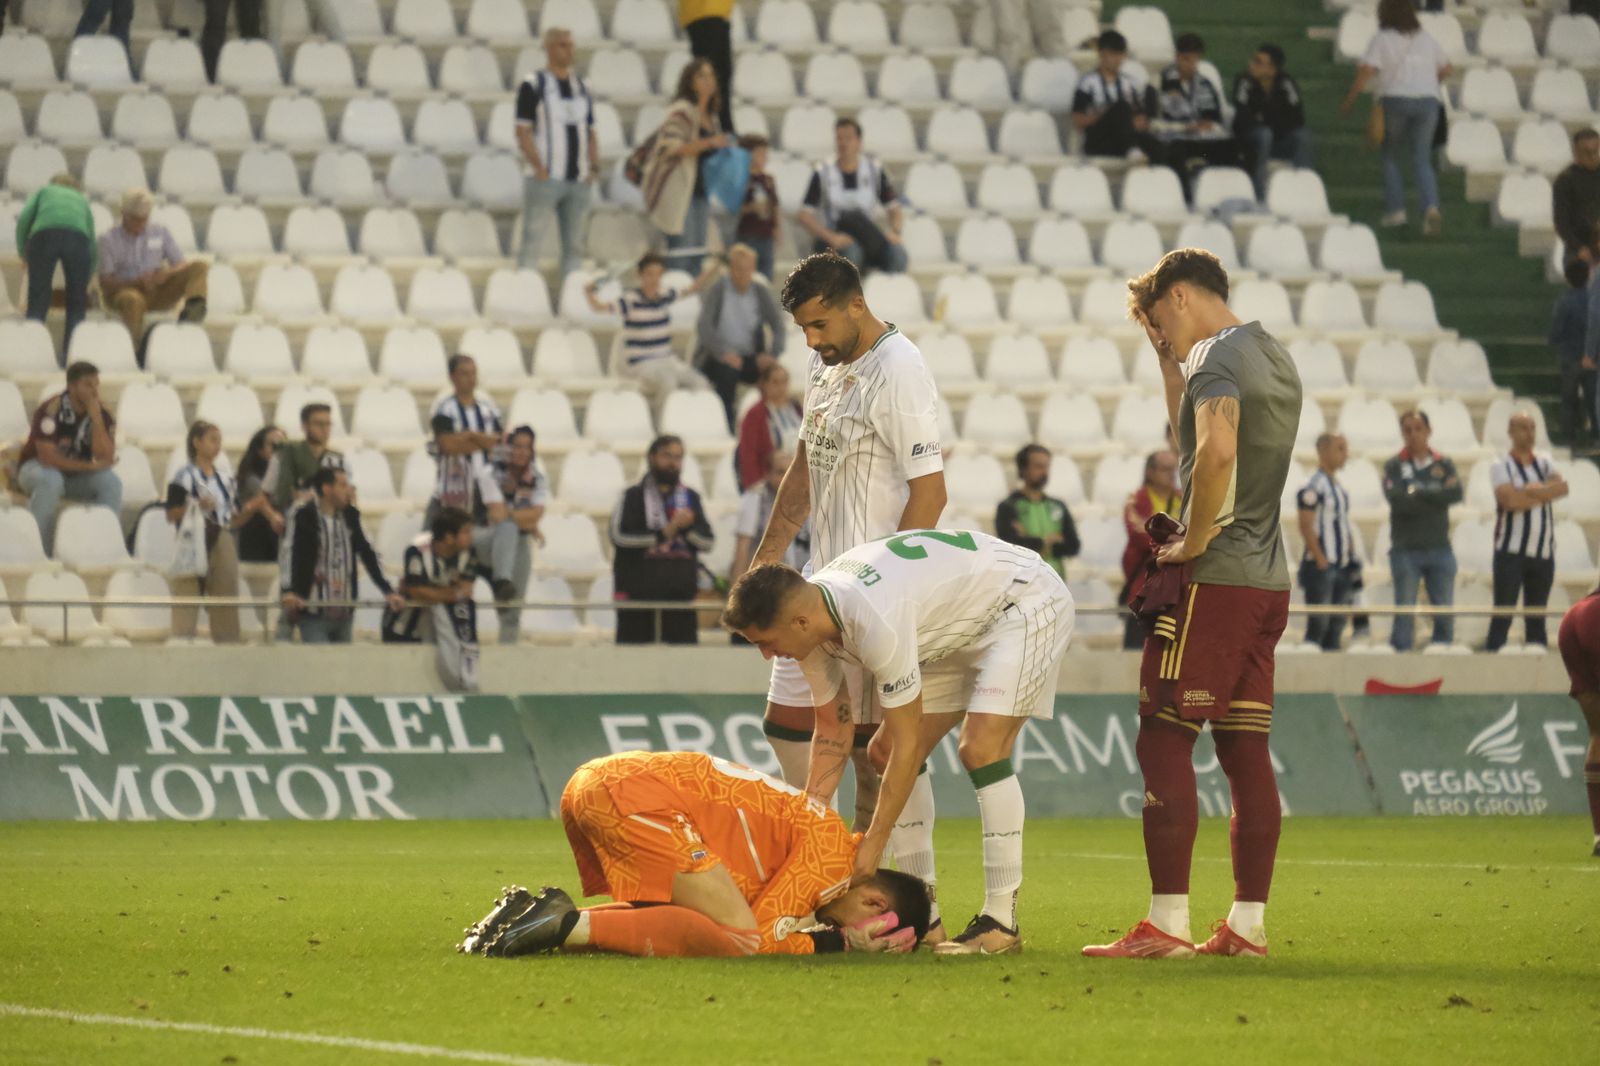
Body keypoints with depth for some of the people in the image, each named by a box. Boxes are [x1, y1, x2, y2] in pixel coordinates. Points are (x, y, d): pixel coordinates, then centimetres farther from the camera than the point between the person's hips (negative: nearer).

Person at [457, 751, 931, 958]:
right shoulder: (833, 850, -5)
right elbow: (759, 940, -7)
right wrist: (841, 943, 5)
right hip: (635, 797, -10)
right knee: (737, 936, -12)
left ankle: (531, 915, 8)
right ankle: (570, 924, -18)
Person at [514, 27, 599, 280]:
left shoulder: (581, 88, 16)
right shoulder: (532, 86, -2)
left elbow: (591, 132, 19)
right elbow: (523, 131, -7)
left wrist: (594, 166, 4)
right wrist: (539, 168, -15)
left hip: (579, 180, 6)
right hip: (545, 178, -6)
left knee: (574, 245, 7)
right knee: (533, 241, -7)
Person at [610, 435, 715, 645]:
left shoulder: (691, 498, 16)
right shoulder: (634, 496, 5)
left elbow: (708, 541, 8)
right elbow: (620, 535, -11)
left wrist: (688, 527, -12)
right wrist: (662, 534, -13)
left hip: (681, 592, 3)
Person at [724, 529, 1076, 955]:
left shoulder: (873, 621, -38)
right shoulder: (807, 618, -11)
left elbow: (908, 745, -29)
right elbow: (832, 736, 1)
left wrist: (873, 845, -23)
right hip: (962, 625, 10)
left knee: (980, 747, -25)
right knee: (884, 752, 4)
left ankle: (1002, 922, -21)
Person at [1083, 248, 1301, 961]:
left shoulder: (1216, 355, -10)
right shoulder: (1273, 358, 20)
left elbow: (1216, 451, -29)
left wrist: (1193, 543, -19)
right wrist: (1167, 360, 29)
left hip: (1212, 580, -9)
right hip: (1268, 581, 9)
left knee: (1163, 741, -7)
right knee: (1245, 749, 8)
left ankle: (1166, 924, -11)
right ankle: (1247, 923, 7)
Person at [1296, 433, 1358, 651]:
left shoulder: (1340, 488, 17)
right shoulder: (1314, 486, -11)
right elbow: (1306, 526, -16)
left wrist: (1352, 557, 12)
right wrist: (1321, 560, -18)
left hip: (1341, 567, 9)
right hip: (1321, 566, -9)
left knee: (1336, 623, 9)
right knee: (1318, 623, -9)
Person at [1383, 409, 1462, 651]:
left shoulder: (1444, 465, 10)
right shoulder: (1394, 466, 4)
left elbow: (1456, 494, -8)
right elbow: (1395, 498, -14)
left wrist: (1419, 493, -11)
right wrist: (1436, 497, -9)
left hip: (1439, 549, 2)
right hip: (1406, 551, -2)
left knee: (1445, 614, 0)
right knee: (1404, 614, -3)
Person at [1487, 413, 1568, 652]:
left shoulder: (1544, 462, 13)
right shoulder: (1501, 466, -2)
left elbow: (1563, 487, -4)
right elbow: (1510, 500, -17)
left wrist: (1530, 490, -13)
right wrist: (1544, 494, -7)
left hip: (1543, 551, 5)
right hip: (1511, 551, -5)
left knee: (1537, 615, 8)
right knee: (1502, 615, -7)